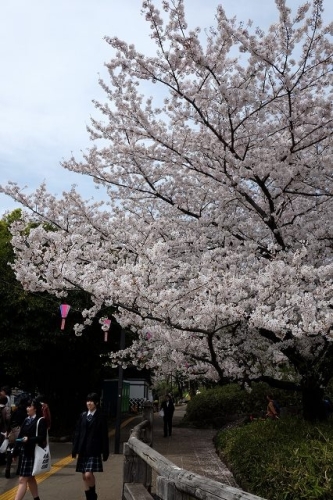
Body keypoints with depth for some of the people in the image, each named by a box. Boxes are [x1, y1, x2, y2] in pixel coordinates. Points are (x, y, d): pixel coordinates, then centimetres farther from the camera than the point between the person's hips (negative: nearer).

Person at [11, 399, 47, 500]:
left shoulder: (41, 421, -9)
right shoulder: (26, 420, 11)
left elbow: (42, 438, -14)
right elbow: (20, 436, 11)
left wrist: (29, 439, -27)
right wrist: (15, 452, 9)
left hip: (32, 453, -8)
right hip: (23, 452, 8)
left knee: (22, 480, -9)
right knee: (30, 478, 16)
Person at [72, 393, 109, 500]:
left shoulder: (101, 417, -6)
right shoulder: (83, 415, 5)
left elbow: (104, 436, -5)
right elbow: (77, 433, 7)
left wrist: (105, 453, -6)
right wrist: (75, 449, 3)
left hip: (94, 451, -5)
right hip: (83, 450, 5)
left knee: (88, 475, -14)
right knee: (84, 477, 8)